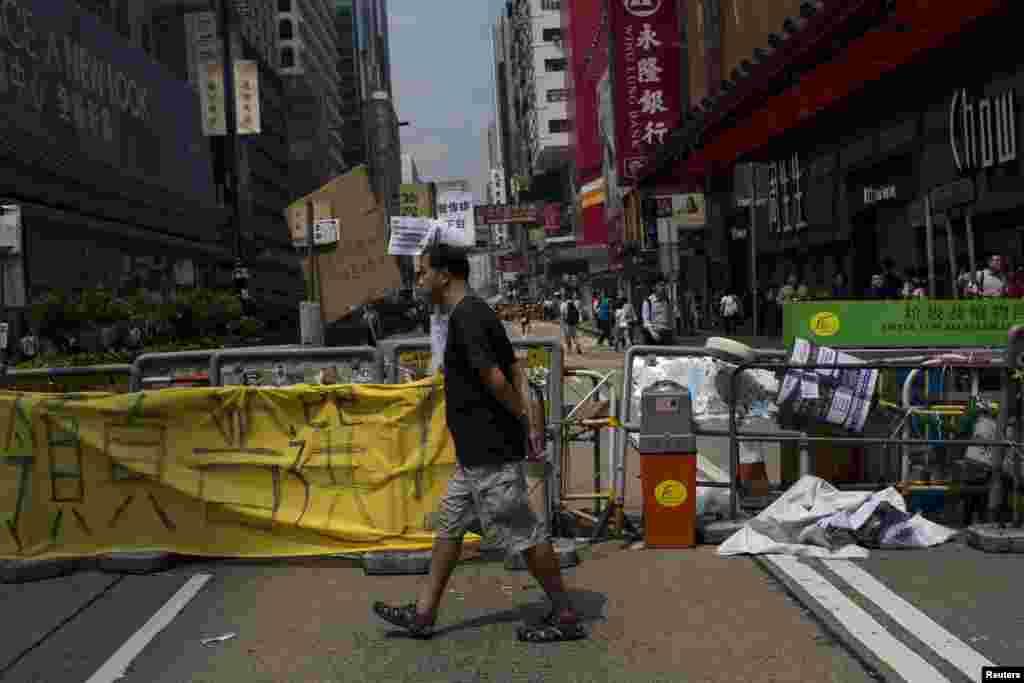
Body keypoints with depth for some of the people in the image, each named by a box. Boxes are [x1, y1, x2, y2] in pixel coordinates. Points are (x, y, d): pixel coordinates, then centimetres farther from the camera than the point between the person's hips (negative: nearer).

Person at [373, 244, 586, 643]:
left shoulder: (465, 317, -18)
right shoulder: (476, 313, 14)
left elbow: (494, 379, -24)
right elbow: (516, 370, 12)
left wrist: (522, 418, -9)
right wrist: (532, 422, 6)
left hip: (490, 450, -10)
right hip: (478, 449, 10)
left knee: (521, 532, 0)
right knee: (449, 523, 15)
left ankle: (565, 617, 12)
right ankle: (423, 614, 25)